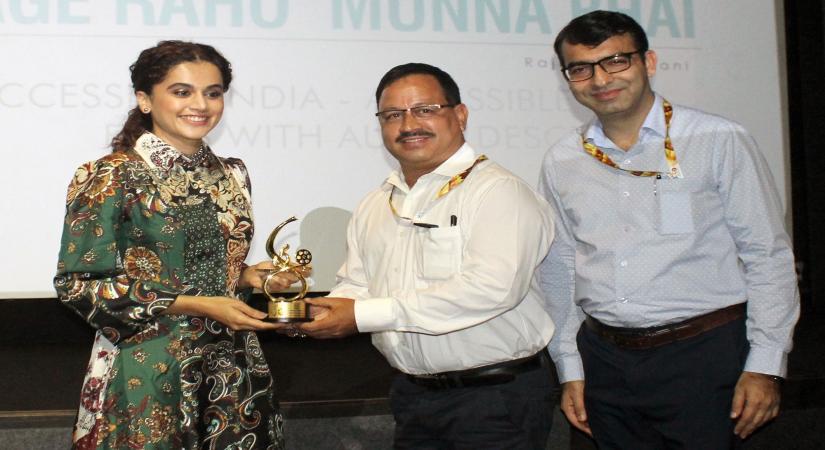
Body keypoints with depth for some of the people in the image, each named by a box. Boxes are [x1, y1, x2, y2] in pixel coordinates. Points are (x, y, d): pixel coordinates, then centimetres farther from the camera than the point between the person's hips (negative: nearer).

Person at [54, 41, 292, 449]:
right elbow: (78, 284, -12)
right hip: (146, 375, -5)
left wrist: (248, 276, -3)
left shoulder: (231, 175, 8)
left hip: (232, 368, 6)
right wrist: (195, 305, -18)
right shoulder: (110, 178, -10)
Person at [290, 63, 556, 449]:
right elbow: (355, 287, 13)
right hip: (412, 396, 6)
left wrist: (364, 315, -23)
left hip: (498, 401, -6)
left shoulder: (499, 192, -13)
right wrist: (317, 315, -12)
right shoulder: (373, 207, 11)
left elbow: (492, 287, -25)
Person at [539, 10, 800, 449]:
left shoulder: (720, 141, -5)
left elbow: (768, 257, -4)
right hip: (605, 359, 4)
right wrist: (570, 370, 11)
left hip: (703, 353, -3)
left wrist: (764, 365, -7)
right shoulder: (561, 162, 6)